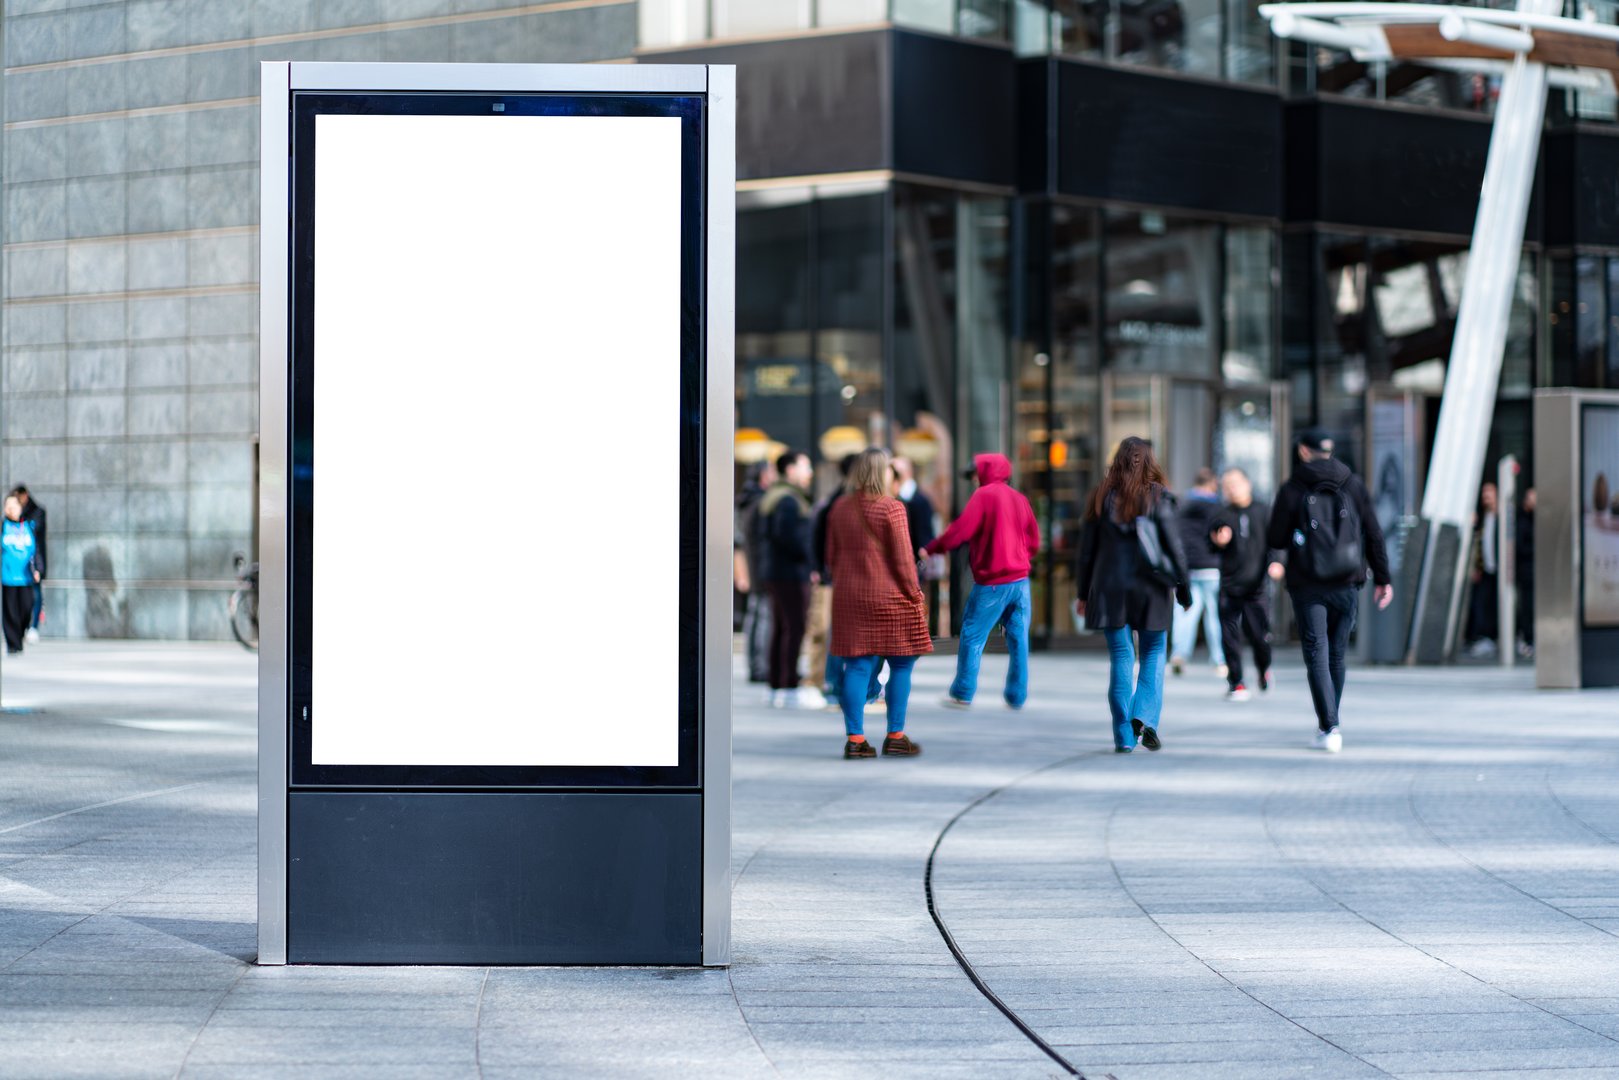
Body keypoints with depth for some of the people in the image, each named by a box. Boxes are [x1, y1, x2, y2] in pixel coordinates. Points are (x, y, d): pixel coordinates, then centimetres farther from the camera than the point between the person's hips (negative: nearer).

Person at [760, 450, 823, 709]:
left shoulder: (772, 497, 17)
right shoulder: (788, 500, -15)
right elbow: (786, 534, -25)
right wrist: (807, 555, -14)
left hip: (776, 571, 11)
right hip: (792, 573, -11)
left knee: (780, 629, 12)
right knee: (794, 628, -10)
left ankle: (777, 687, 15)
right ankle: (790, 689, -12)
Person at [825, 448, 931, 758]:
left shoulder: (839, 509, 7)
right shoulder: (891, 508, -10)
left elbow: (831, 557, 13)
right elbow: (903, 558, -10)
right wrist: (914, 594, -1)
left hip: (850, 596, 5)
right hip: (890, 598, -5)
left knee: (857, 667, 5)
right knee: (901, 666, 6)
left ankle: (854, 737, 2)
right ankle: (895, 737, 7)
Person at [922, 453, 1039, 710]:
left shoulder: (984, 495, -8)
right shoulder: (1019, 499, 10)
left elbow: (961, 530, -14)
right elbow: (1033, 539, 12)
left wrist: (931, 549, -5)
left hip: (991, 582, -6)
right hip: (1020, 580, 6)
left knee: (972, 637, 2)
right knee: (1018, 640, 7)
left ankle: (962, 694, 5)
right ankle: (1016, 696, 9)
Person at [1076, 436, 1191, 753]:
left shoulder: (1102, 497, 2)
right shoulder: (1158, 497, -4)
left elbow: (1087, 548, 6)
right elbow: (1173, 546, -4)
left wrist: (1084, 593, 14)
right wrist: (1184, 591, 4)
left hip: (1110, 589, 2)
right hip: (1150, 590, -2)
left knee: (1121, 658, 5)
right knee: (1154, 654, 12)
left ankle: (1124, 736, 1)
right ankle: (1145, 716, -8)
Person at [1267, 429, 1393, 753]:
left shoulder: (1292, 489, -5)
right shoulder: (1352, 485, 4)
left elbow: (1275, 540, -4)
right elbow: (1374, 534, 3)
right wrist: (1382, 578, 8)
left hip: (1307, 586, -3)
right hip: (1346, 584, 3)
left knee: (1316, 655, -2)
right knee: (1337, 654, 15)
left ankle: (1329, 727, -14)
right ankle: (1328, 723, 25)